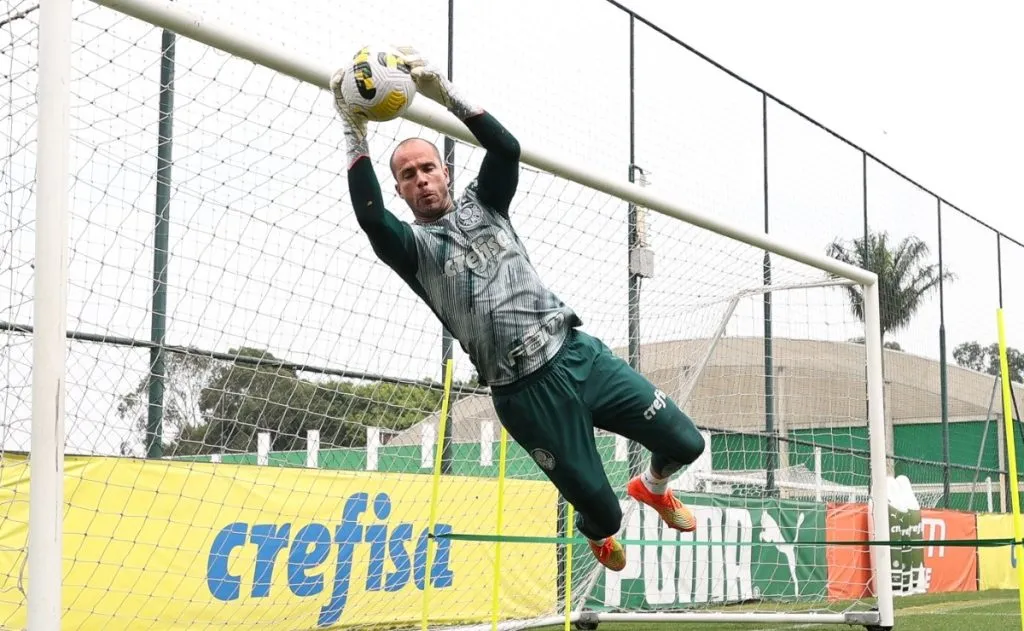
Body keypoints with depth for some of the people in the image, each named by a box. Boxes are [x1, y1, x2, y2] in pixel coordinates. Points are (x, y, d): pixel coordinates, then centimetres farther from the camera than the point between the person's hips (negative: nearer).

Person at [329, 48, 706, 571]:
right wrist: (355, 133, -21)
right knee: (601, 510, 2)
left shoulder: (482, 203, 14)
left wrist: (446, 94, -15)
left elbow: (506, 148, -6)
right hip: (525, 392, -3)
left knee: (684, 443, 2)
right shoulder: (413, 246, 4)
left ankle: (653, 487, 39)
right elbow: (369, 216, -19)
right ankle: (599, 535, 42)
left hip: (580, 353, 3)